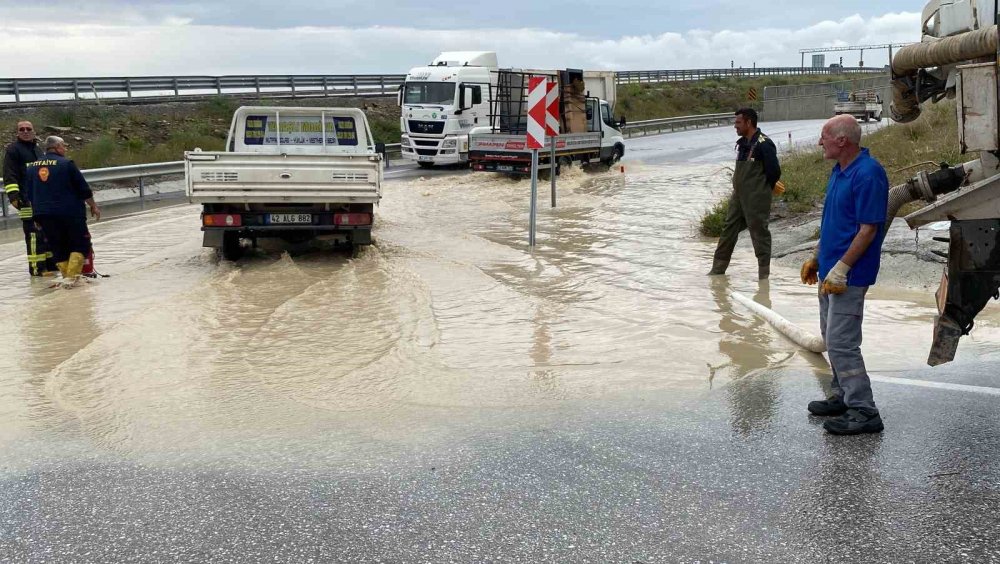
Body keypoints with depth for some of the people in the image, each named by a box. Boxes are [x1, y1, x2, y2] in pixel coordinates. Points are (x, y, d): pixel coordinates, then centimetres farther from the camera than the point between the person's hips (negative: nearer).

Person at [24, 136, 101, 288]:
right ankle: (71, 276, -8)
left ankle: (67, 277, 11)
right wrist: (93, 206, 6)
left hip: (44, 214, 5)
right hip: (70, 212, -5)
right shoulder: (66, 164, -8)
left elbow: (30, 194, 15)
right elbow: (83, 189, -6)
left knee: (59, 247, 14)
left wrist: (37, 214, 24)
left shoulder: (32, 167, 10)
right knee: (80, 244, 4)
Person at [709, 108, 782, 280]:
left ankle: (764, 272, 10)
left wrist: (763, 190, -2)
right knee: (729, 230, 10)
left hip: (756, 199, -9)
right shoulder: (741, 143, 12)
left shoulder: (764, 144, -15)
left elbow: (774, 171, -15)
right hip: (738, 196, 9)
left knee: (759, 232, -1)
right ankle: (718, 269, 17)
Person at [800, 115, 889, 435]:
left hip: (849, 275, -10)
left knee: (841, 342, -9)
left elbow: (868, 229, -22)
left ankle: (864, 412, -2)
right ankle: (843, 397, 29)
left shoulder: (867, 174, -20)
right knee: (832, 338, 17)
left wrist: (841, 269, -22)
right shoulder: (840, 170, 11)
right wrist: (816, 259, 19)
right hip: (830, 270, 10)